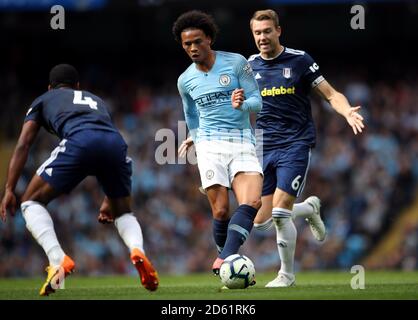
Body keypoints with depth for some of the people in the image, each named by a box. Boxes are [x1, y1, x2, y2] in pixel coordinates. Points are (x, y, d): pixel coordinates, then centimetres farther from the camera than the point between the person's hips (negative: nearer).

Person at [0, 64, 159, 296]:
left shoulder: (43, 100, 33)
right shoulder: (95, 100, 43)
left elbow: (22, 145, 21)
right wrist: (109, 200, 47)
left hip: (78, 141, -3)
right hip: (116, 143, 3)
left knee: (32, 202, 13)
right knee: (123, 212, 25)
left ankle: (58, 260, -12)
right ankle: (137, 250, -10)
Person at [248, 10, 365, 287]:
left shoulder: (299, 60, -4)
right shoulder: (250, 66, 6)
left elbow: (331, 94, -2)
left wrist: (348, 113, -24)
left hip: (296, 145, -4)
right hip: (264, 148, 5)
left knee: (280, 212, -16)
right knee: (261, 221, 0)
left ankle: (287, 274, 6)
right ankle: (309, 208, 30)